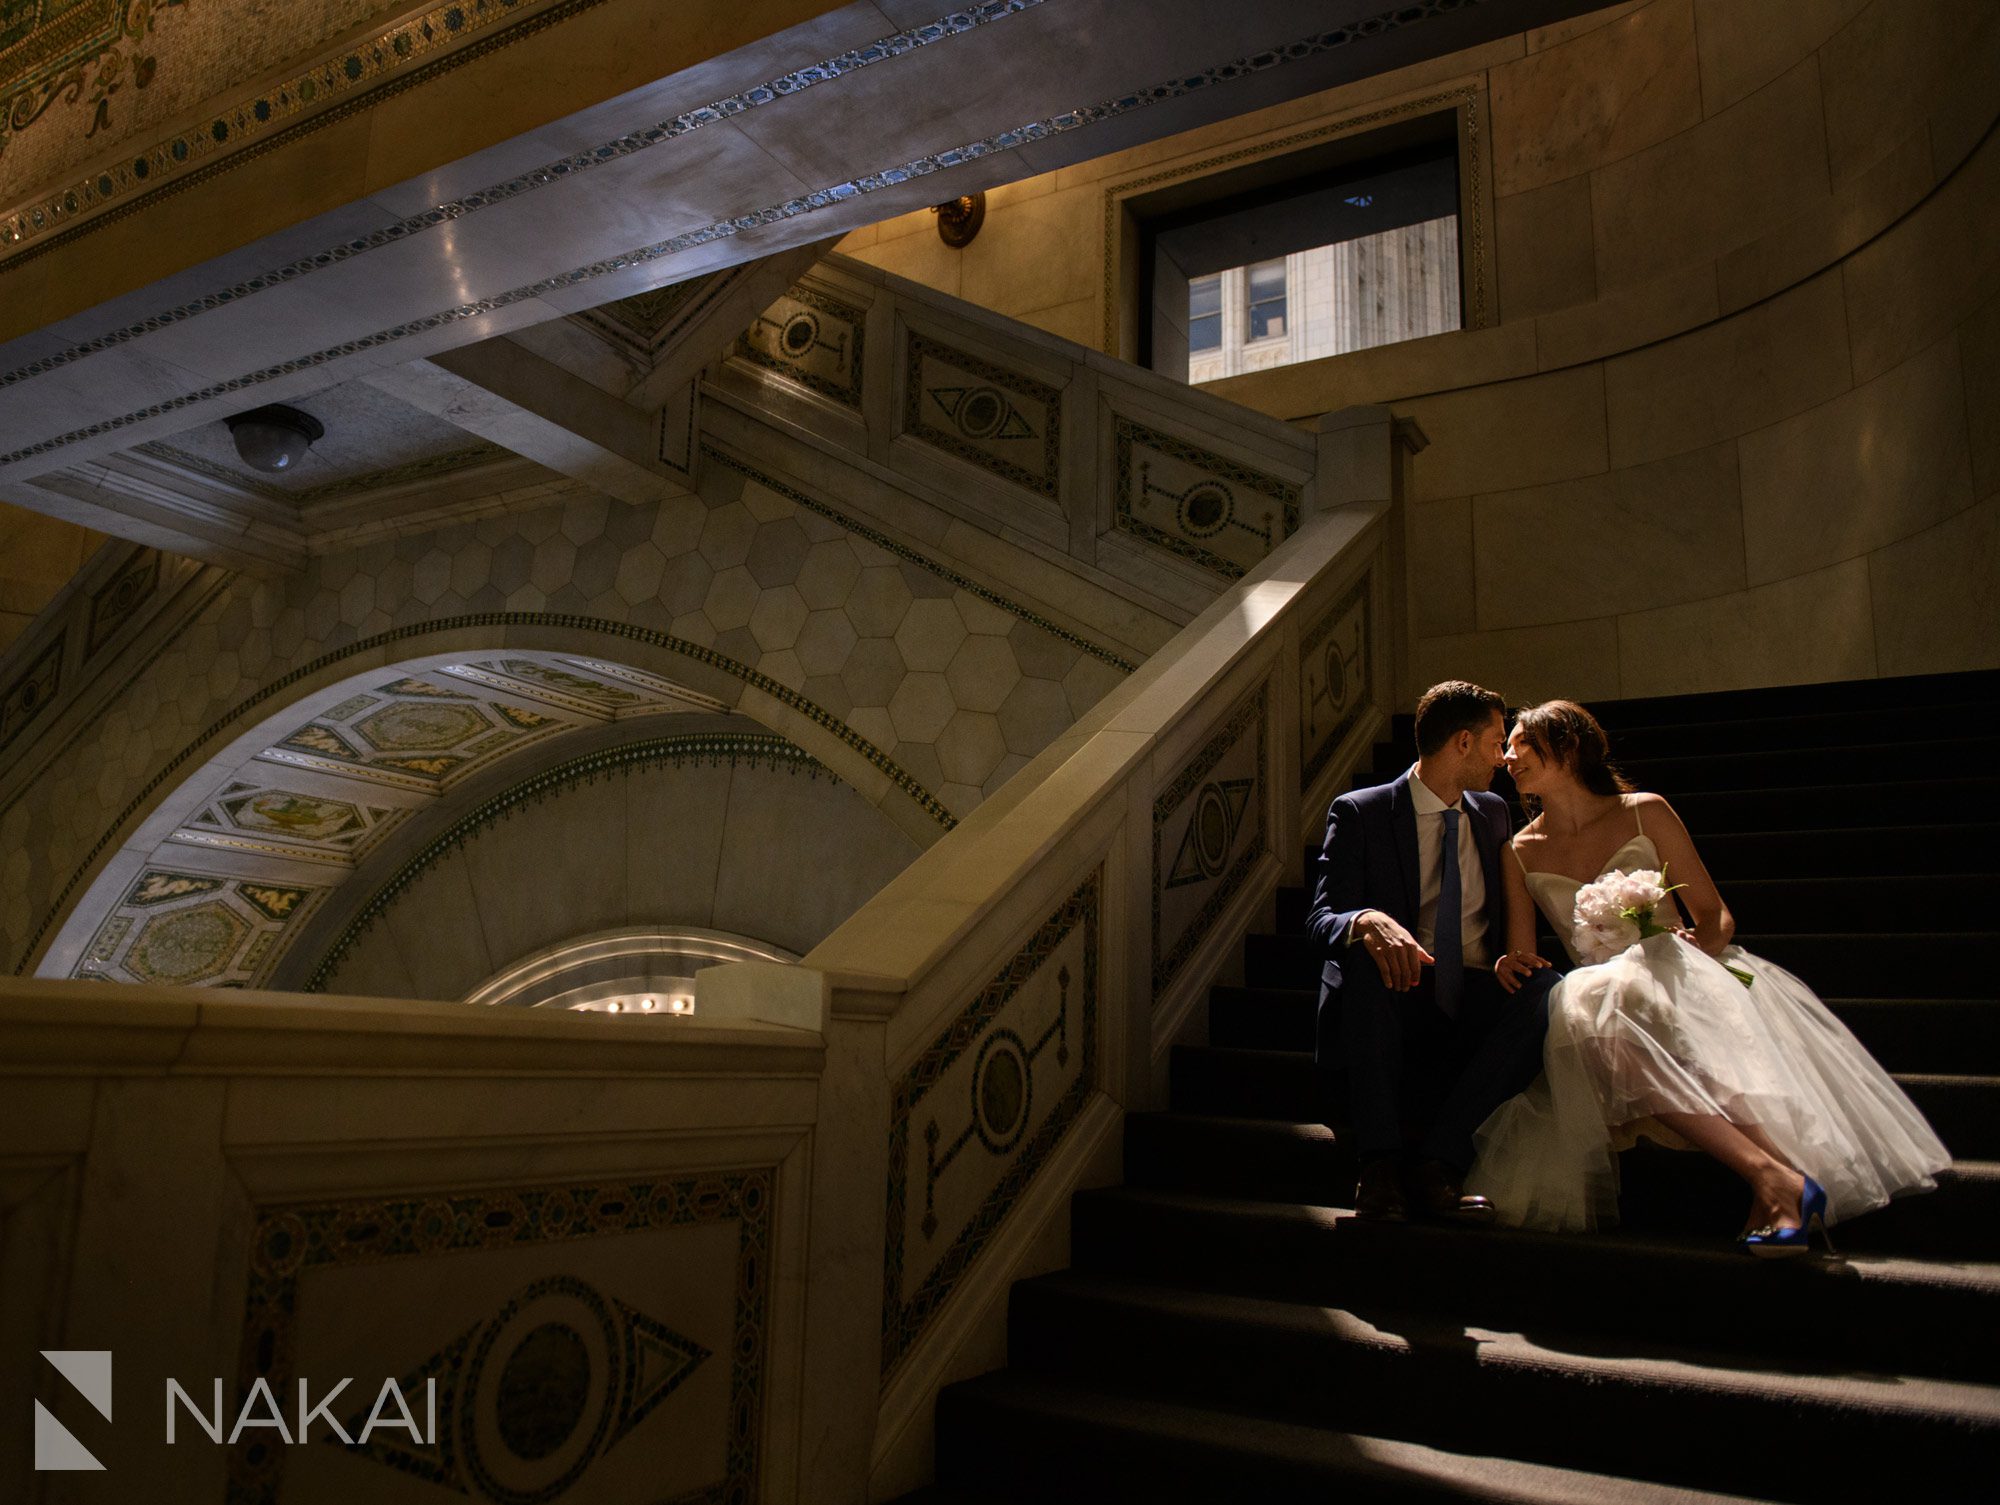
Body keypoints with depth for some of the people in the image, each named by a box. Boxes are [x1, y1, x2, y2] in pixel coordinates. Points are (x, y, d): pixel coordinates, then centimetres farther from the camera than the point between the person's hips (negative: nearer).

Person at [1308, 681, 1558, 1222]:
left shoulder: (1493, 813, 18)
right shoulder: (1359, 813, 1)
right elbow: (1321, 917, -9)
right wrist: (1367, 921, -34)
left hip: (1476, 1005, 4)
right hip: (1397, 1000, -3)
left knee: (1547, 989, -28)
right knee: (1367, 954, -36)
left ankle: (1438, 1159, -30)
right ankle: (1381, 1161, -34)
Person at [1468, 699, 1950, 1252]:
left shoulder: (1644, 813, 5)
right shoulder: (1520, 853, 12)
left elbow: (1717, 916, 6)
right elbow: (1522, 961, 12)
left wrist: (1698, 943, -17)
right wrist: (1510, 967, -12)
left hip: (1675, 981, -2)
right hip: (1602, 1002, 2)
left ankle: (1776, 1180, -39)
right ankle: (1771, 1177, -40)